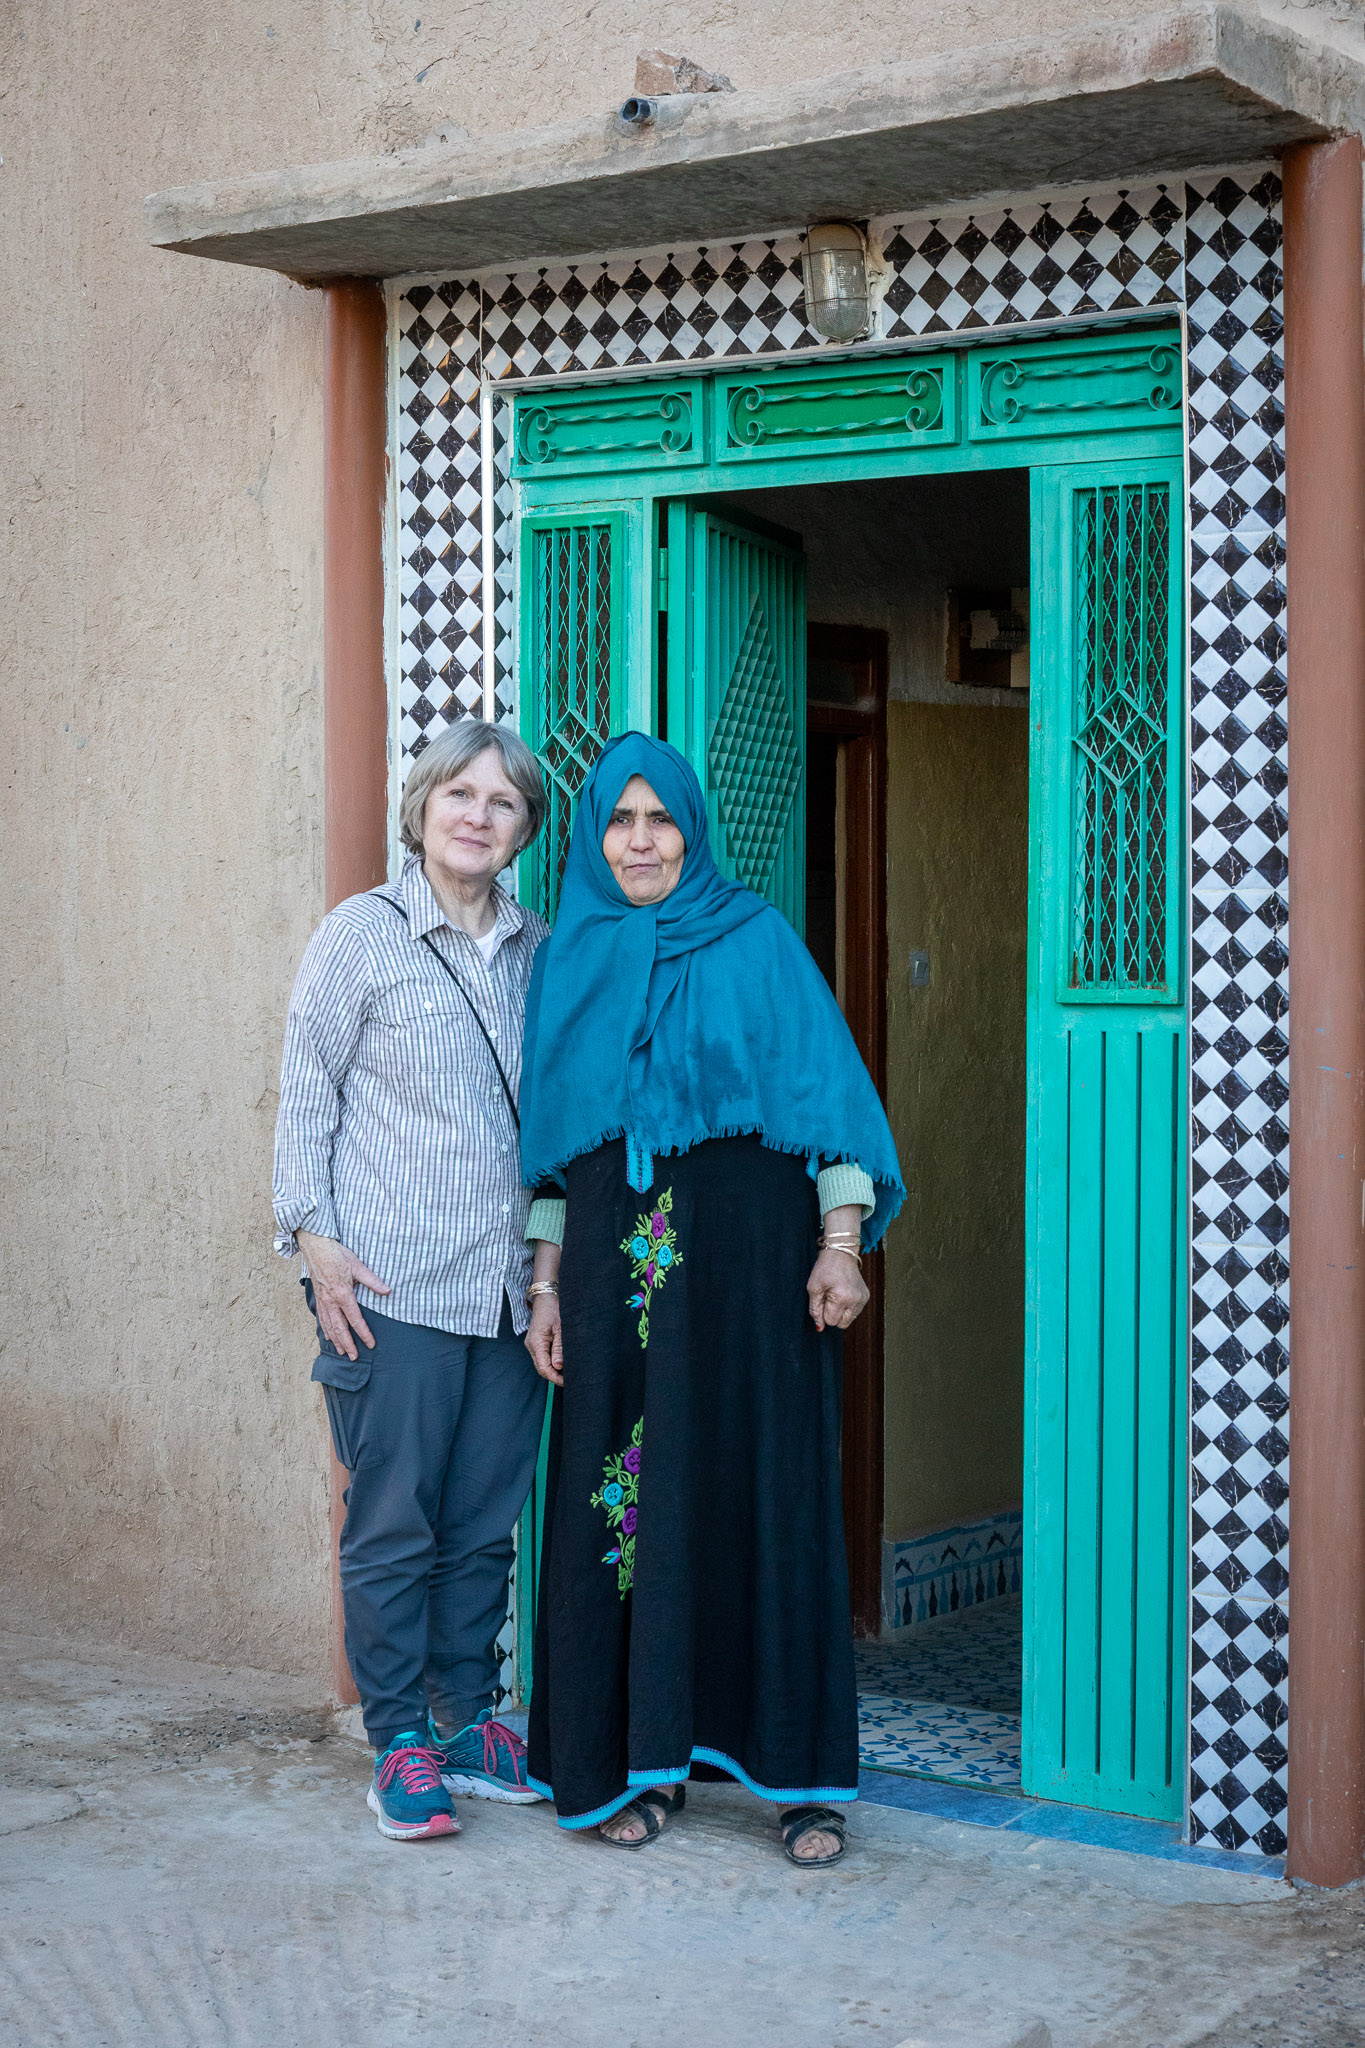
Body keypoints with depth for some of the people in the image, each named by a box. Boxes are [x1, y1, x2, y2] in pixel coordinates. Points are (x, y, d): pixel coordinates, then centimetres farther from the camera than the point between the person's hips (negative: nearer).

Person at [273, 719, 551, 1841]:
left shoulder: (541, 949, 12)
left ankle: (467, 1721, 20)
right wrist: (313, 1235, -7)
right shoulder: (363, 932, 1)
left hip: (511, 1286, 4)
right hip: (394, 1286, -4)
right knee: (394, 1523, -1)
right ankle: (401, 1744, 8)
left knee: (485, 1523, 8)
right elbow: (306, 1095, 1)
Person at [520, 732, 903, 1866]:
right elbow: (551, 1144, 14)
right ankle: (642, 1761, 13)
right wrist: (546, 1284, 8)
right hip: (615, 1258, 3)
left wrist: (841, 1245, -10)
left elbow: (825, 1089, -1)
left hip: (746, 1252, -3)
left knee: (764, 1496, -2)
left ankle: (804, 1776, 4)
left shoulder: (755, 941, 3)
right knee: (622, 1502, 2)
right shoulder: (571, 961, 12)